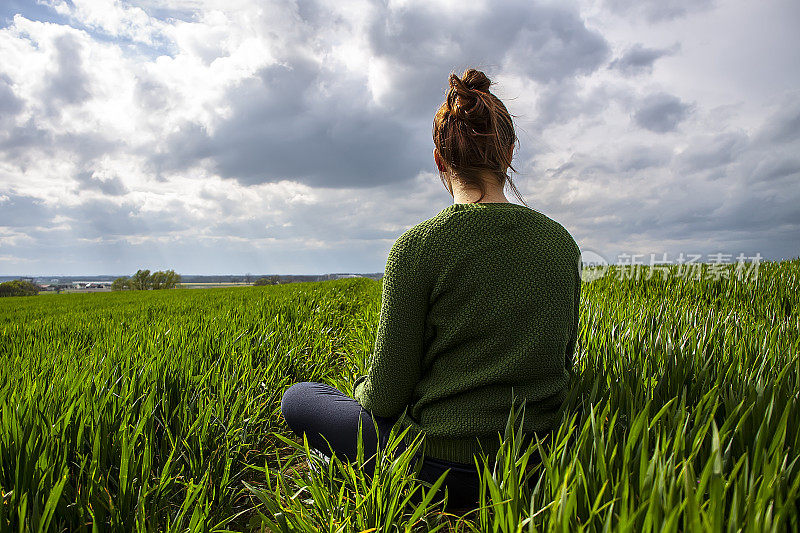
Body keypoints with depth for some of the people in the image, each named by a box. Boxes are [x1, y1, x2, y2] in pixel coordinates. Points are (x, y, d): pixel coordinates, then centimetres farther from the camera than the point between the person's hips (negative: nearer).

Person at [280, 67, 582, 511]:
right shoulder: (562, 243, -3)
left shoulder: (417, 247, -19)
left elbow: (386, 396, -14)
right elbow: (563, 364, 7)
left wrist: (364, 389, 8)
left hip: (448, 470, -6)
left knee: (297, 397, 14)